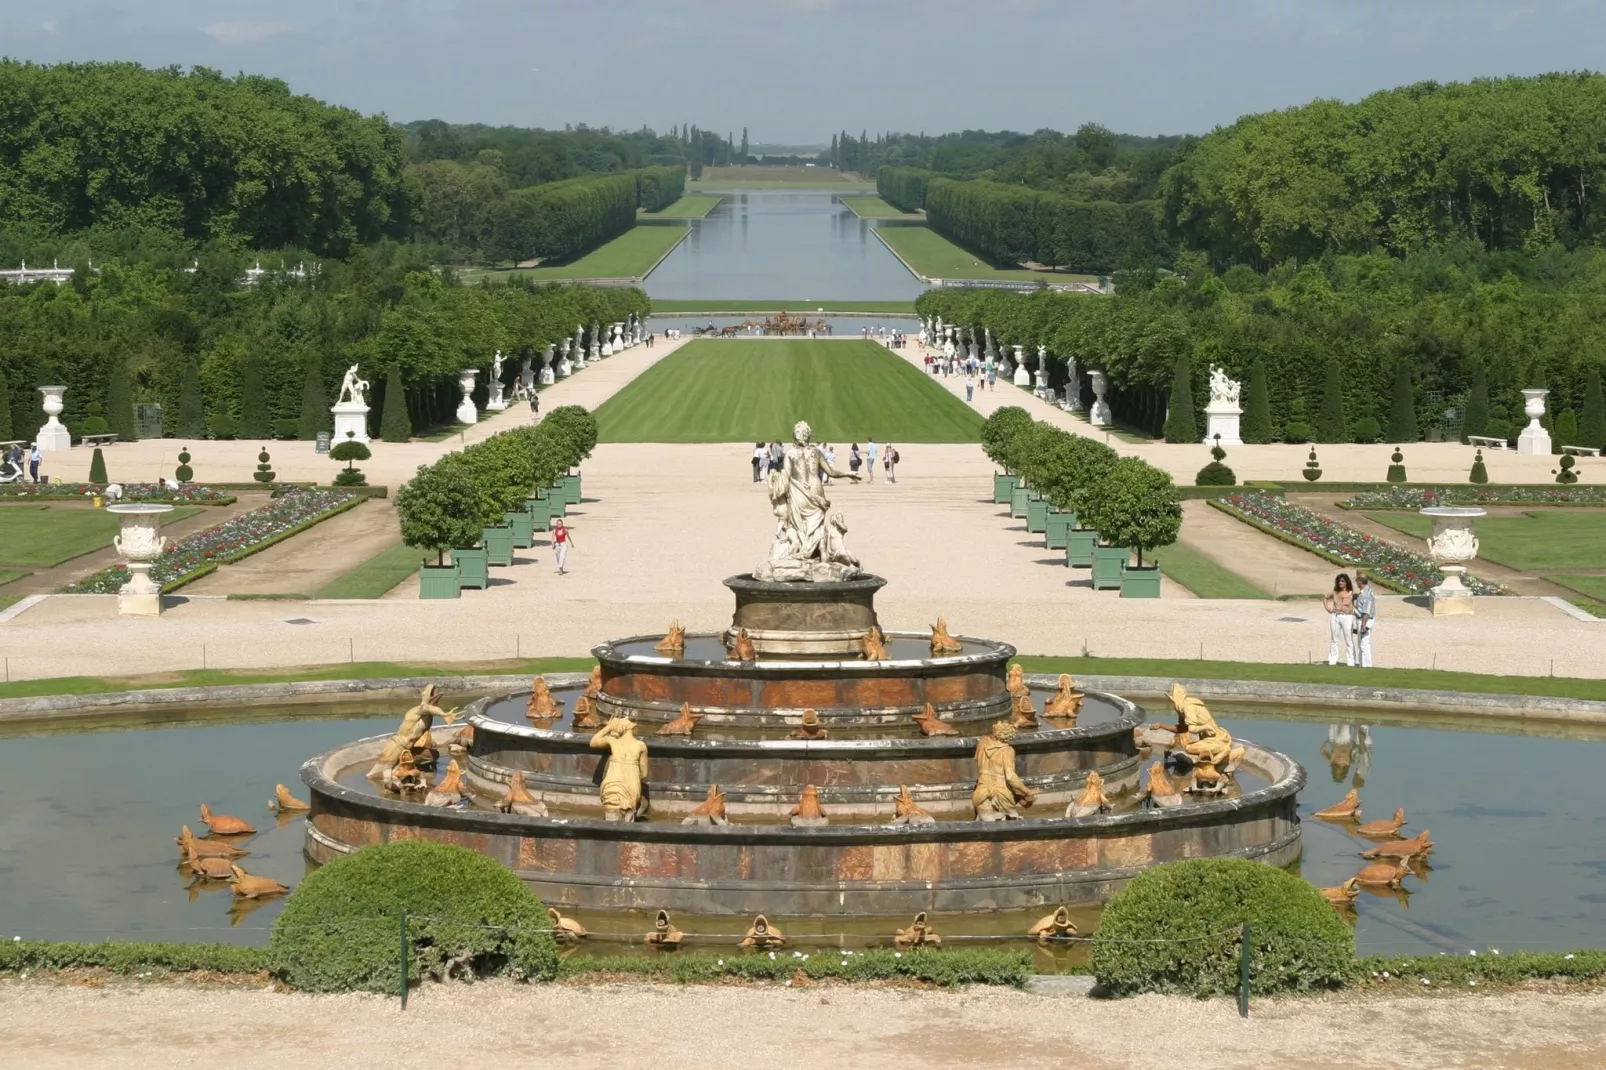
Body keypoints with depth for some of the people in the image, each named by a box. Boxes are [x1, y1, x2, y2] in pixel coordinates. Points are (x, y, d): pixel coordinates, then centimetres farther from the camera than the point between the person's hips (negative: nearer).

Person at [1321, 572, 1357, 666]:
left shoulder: (1352, 593, -6)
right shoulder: (1335, 592, 6)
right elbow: (1324, 597, 21)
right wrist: (1327, 608, 10)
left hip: (1347, 617, -4)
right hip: (1335, 617, 4)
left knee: (1349, 641, -1)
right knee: (1333, 640, 9)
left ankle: (1350, 663, 3)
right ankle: (1332, 661, 16)